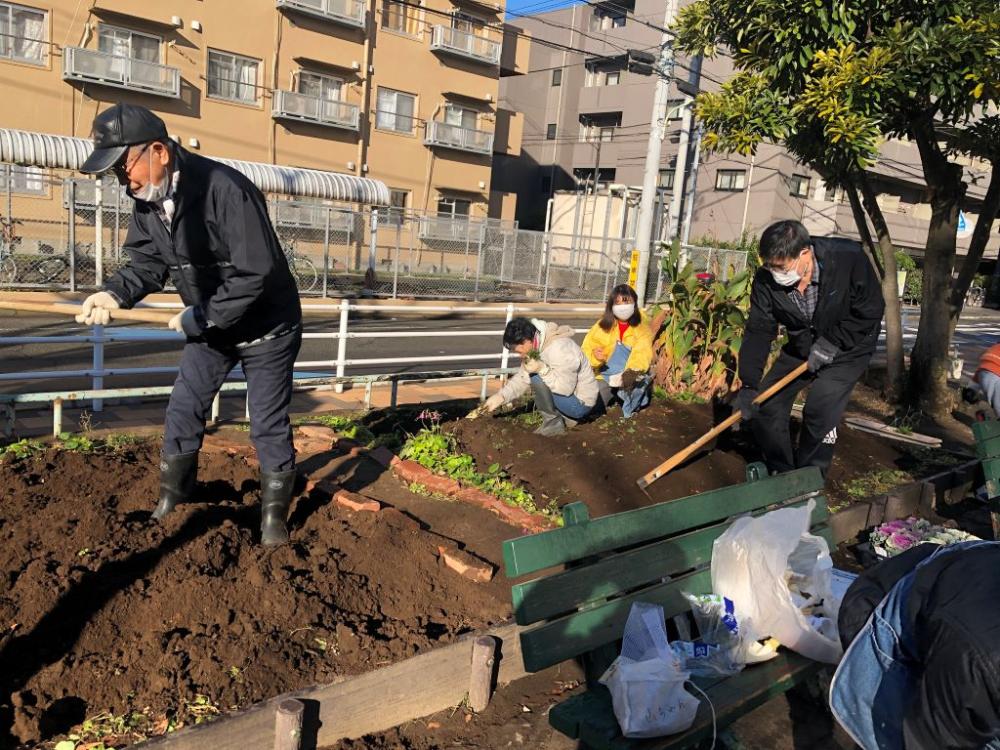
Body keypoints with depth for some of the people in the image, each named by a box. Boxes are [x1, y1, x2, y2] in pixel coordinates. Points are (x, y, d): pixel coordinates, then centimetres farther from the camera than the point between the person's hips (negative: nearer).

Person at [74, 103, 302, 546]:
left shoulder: (224, 189, -31)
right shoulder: (147, 200, -5)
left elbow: (256, 273, -33)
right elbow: (147, 261, 0)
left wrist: (198, 318, -26)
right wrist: (115, 294, -22)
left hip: (267, 326, -7)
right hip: (210, 326, 7)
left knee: (269, 426, 2)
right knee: (182, 412, 11)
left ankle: (274, 515, 20)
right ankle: (172, 498, 31)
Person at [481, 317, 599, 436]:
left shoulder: (559, 349, -29)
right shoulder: (537, 346, 0)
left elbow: (566, 387, -27)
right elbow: (523, 378, 4)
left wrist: (542, 369, -34)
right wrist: (501, 396, -6)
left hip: (581, 404, -10)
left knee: (537, 379, -22)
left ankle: (553, 423, -6)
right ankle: (566, 417, 13)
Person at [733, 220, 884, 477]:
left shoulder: (849, 259, -28)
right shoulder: (766, 279, -20)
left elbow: (870, 313, -18)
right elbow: (758, 331, -17)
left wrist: (831, 343, -24)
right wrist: (749, 385, -24)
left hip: (847, 348, -4)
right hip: (800, 347, 4)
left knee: (820, 412, -21)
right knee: (765, 405, -2)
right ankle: (780, 475, 20)